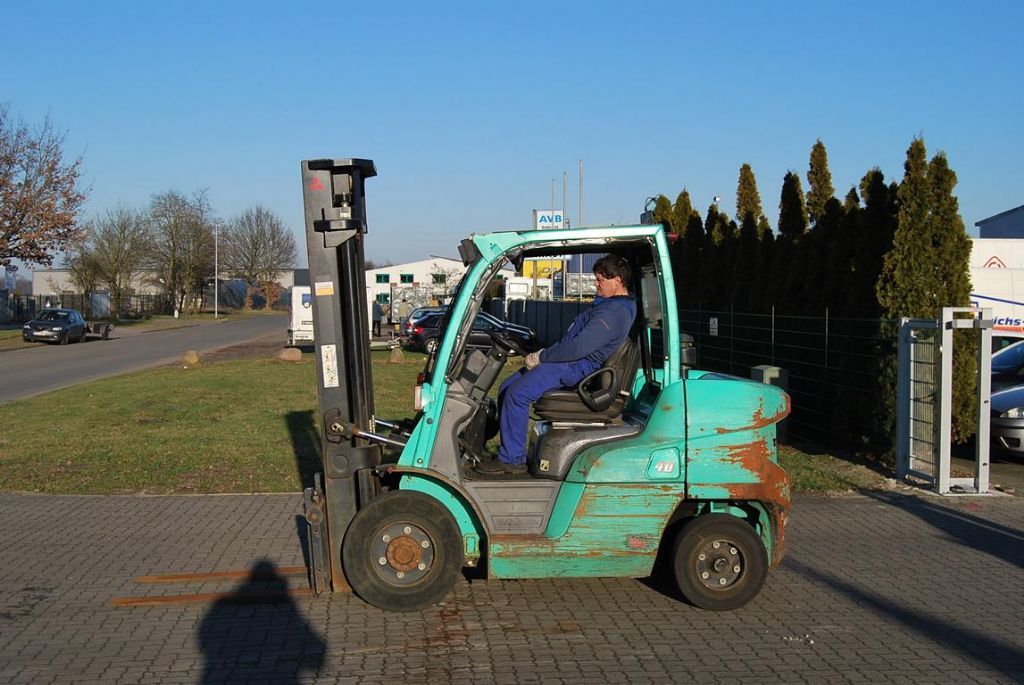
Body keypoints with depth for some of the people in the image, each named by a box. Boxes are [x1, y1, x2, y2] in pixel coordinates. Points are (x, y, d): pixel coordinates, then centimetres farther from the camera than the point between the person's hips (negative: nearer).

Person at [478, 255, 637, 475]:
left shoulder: (614, 312, -19)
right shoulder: (611, 305, 16)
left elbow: (578, 347, -26)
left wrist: (541, 357, -16)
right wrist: (543, 355, 13)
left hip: (576, 366, -11)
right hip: (572, 361, 11)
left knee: (517, 394, -24)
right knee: (507, 387, 8)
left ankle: (512, 459, -16)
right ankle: (509, 448, 9)